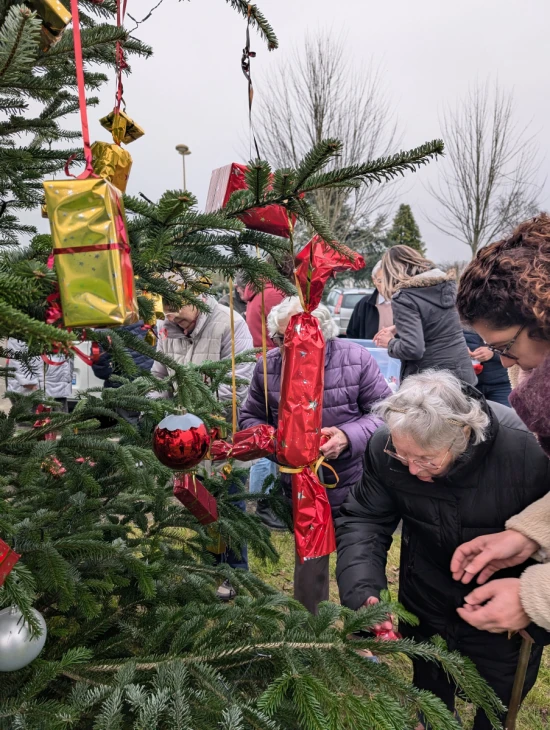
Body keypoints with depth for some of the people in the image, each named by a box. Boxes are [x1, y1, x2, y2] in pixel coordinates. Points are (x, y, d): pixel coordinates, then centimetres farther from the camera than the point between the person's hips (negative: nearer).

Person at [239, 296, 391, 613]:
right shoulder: (267, 367, -8)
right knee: (308, 566, 21)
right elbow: (251, 417, 6)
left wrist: (350, 436, -26)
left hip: (354, 488, -2)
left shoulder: (355, 359, -15)